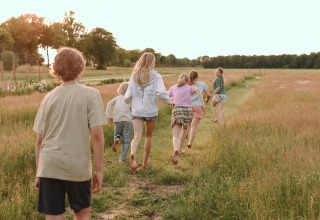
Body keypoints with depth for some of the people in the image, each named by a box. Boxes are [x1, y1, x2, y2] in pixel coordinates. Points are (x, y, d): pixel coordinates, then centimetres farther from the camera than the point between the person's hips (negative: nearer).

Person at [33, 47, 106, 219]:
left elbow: (39, 140, 7)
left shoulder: (49, 97, 5)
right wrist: (99, 170, -4)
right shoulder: (90, 95, -4)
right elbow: (97, 134, -11)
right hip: (78, 167, -2)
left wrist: (38, 173, 16)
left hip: (49, 167, 2)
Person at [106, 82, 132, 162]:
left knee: (118, 134, 26)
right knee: (126, 140, 5)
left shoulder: (117, 98, 16)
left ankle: (117, 139, -10)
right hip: (127, 120, -2)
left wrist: (109, 116, 2)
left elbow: (109, 104, 1)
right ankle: (122, 158, 2)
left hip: (117, 120, 3)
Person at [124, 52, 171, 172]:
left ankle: (133, 154, -34)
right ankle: (145, 162, 27)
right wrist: (168, 101, -1)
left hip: (137, 110, 1)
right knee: (149, 136, 17)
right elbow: (161, 93, -19)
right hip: (151, 111, -1)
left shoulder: (134, 77, 2)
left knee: (137, 136, -4)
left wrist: (129, 101, 23)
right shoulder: (156, 76, -6)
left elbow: (128, 96, 0)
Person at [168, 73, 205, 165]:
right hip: (188, 110, 0)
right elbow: (197, 90, -8)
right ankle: (180, 149, 37)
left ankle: (176, 150, -40)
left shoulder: (173, 88, 20)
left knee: (176, 136, -9)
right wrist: (202, 102, -12)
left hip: (176, 111, 0)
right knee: (184, 129, 31)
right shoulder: (190, 88, 14)